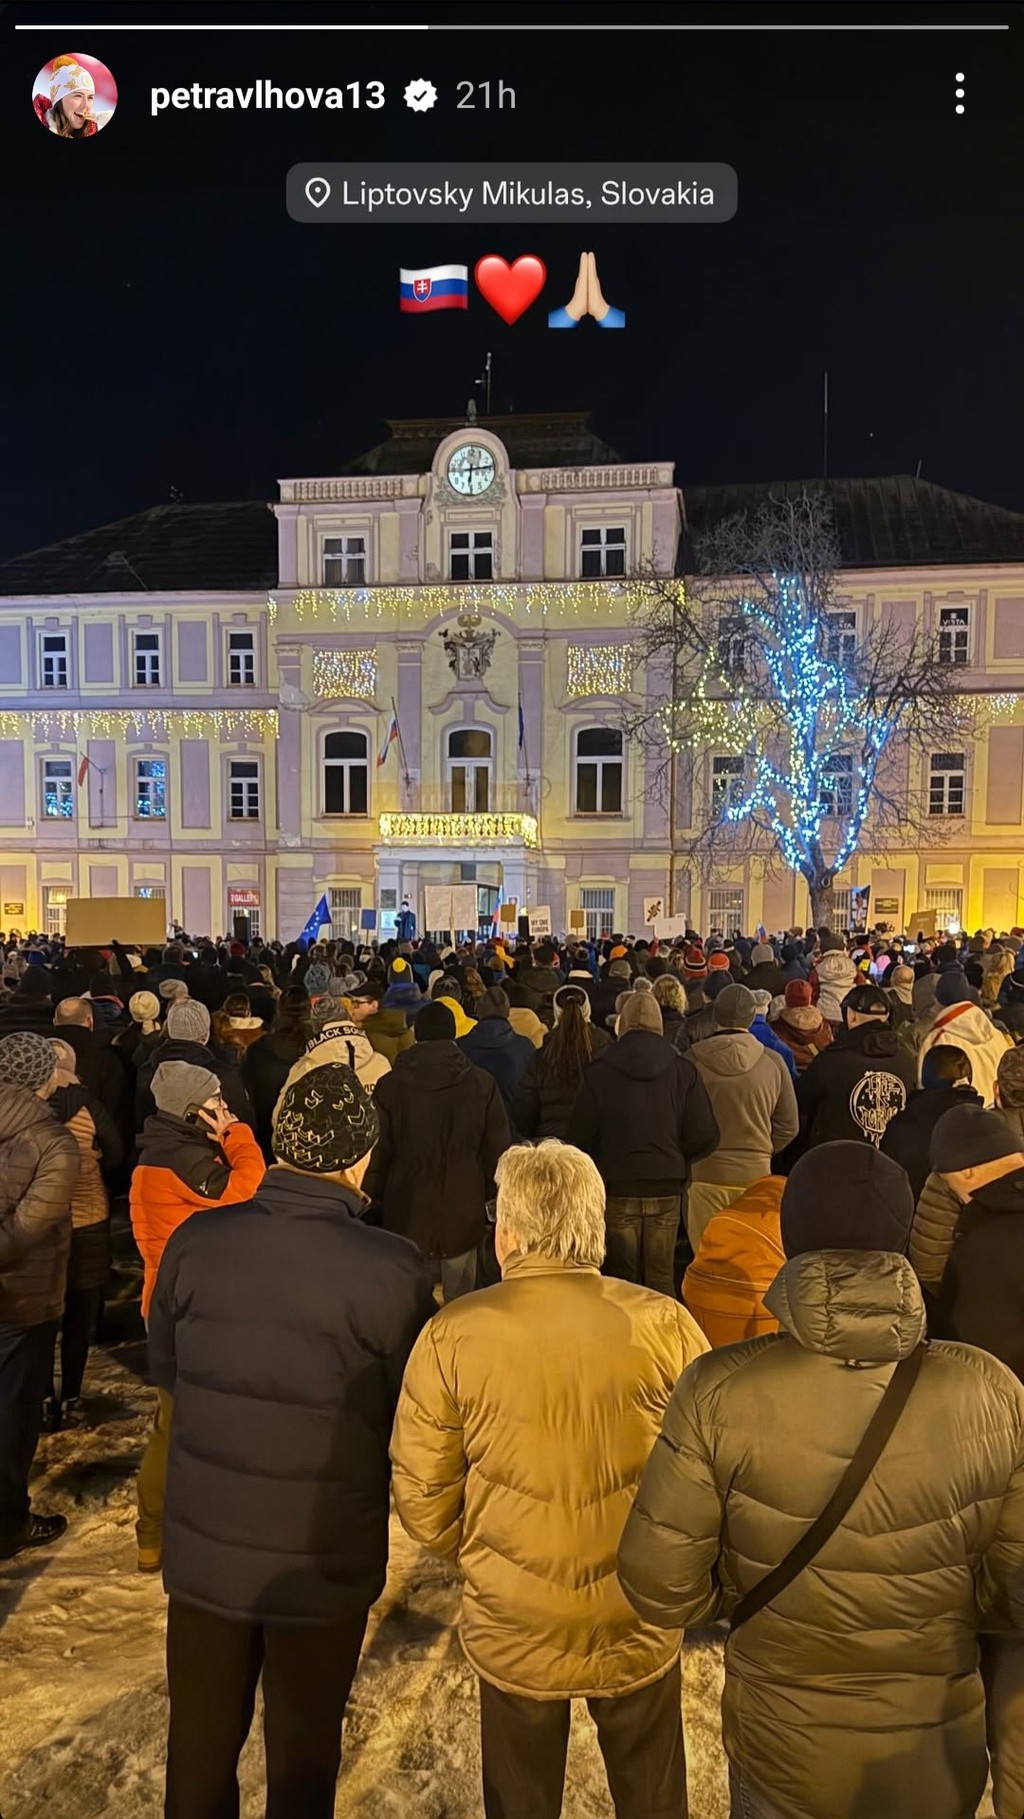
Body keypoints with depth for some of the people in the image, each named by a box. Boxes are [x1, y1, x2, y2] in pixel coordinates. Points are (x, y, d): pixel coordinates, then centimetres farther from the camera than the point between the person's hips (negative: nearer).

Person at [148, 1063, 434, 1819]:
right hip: (327, 1560, -2)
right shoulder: (392, 1269, -25)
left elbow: (165, 1371, 1)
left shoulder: (195, 1241, -16)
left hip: (203, 1548, 3)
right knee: (304, 1751, 22)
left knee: (201, 1738, 25)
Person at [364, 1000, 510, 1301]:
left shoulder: (390, 1085, -7)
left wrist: (372, 1198, 12)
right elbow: (497, 1150, -1)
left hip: (407, 1216, 0)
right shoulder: (482, 1084, -6)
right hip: (463, 1215, 0)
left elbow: (377, 1153, -1)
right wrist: (489, 1195, 13)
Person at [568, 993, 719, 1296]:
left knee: (620, 1278, 9)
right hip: (667, 1188, 1)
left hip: (617, 1188, -1)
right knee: (662, 1276, 11)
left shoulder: (598, 1072, -6)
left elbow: (580, 1136, -3)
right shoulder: (683, 1070, -3)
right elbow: (704, 1136, -4)